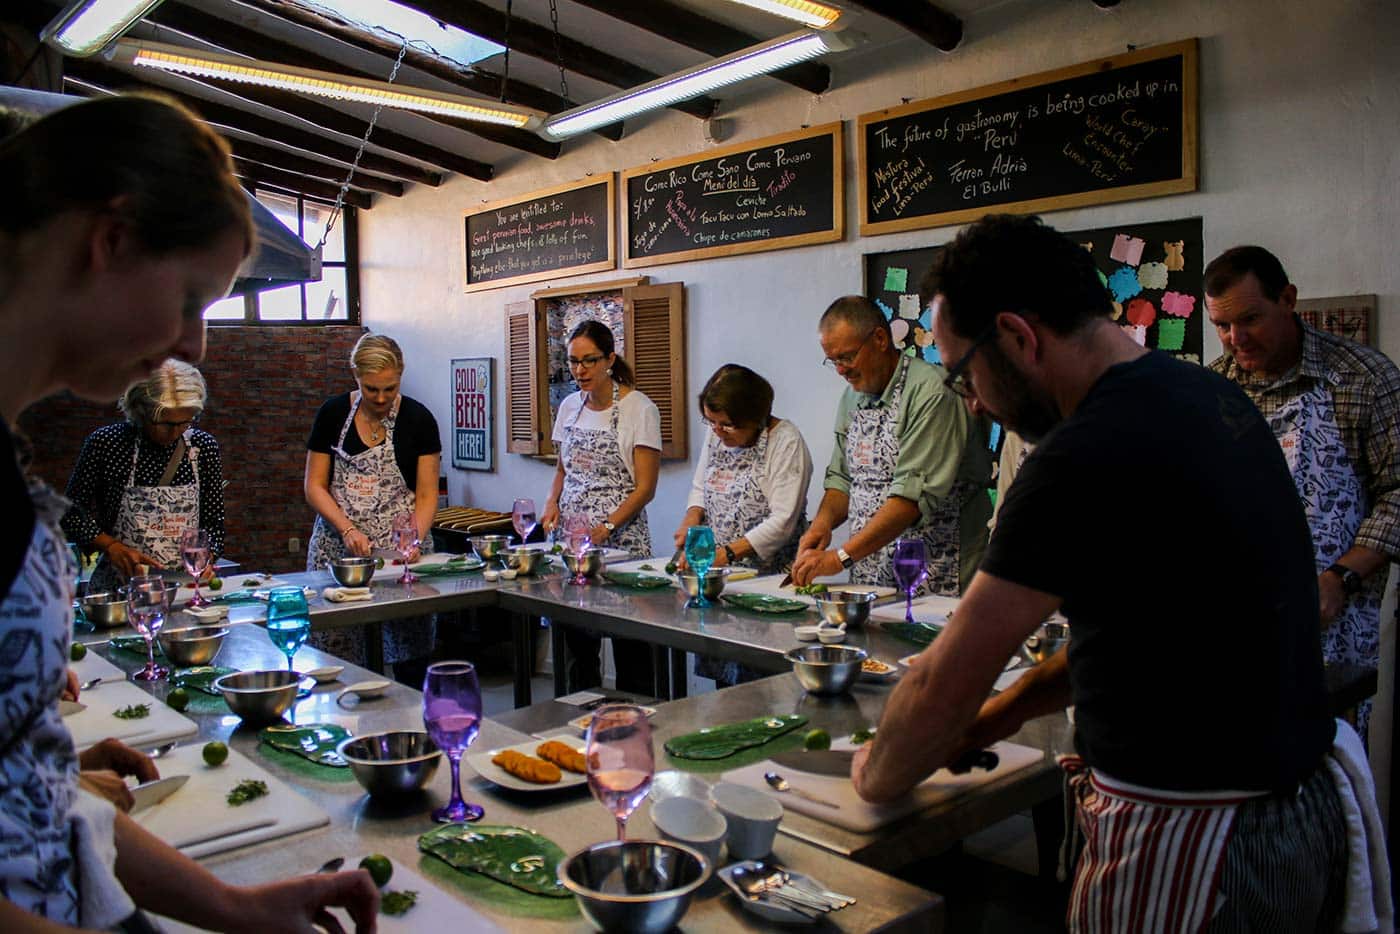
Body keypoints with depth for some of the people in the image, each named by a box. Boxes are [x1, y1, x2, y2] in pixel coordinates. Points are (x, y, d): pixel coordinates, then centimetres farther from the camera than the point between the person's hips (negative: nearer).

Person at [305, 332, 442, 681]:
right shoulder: (333, 413, 3)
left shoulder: (419, 420, 0)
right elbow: (315, 485, 4)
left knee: (410, 653, -2)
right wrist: (348, 529, -11)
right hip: (338, 545, 1)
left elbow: (427, 494, 1)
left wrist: (414, 540, -16)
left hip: (400, 546, -1)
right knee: (337, 656, -4)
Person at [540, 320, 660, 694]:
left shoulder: (639, 409, -6)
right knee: (577, 637, 7)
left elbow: (645, 487, -9)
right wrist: (553, 503, 2)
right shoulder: (569, 407, 11)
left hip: (621, 537, -5)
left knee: (630, 642, -5)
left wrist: (605, 528, -19)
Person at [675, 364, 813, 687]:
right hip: (720, 572, 7)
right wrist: (692, 517, 1)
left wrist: (728, 553, -25)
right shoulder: (716, 436, 9)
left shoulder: (786, 442, -13)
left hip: (768, 574, -6)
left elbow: (782, 522, -19)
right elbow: (700, 487, 22)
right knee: (721, 668, 7)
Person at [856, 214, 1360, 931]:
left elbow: (947, 682, -18)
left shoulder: (1090, 456, -26)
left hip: (1182, 850, -9)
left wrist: (876, 777, 1)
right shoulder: (1203, 395, 3)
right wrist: (1013, 707, 14)